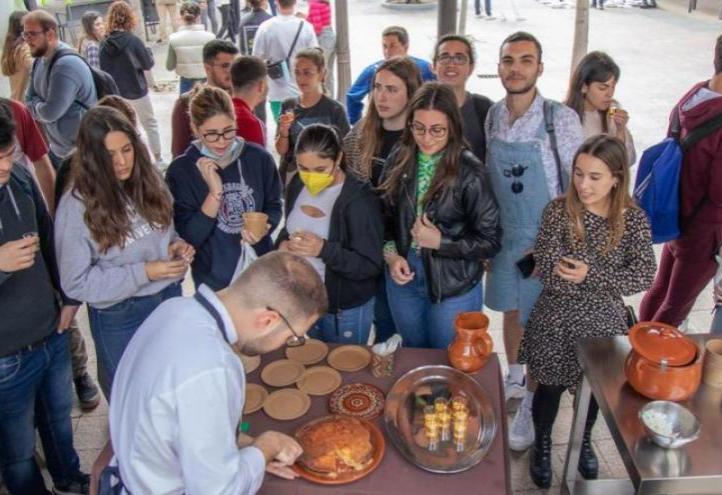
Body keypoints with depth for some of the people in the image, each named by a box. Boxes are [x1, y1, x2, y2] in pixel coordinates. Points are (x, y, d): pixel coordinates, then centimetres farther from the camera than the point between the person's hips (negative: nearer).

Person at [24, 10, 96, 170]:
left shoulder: (67, 64, -24)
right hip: (57, 149, 10)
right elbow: (29, 100, 11)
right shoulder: (40, 61, 7)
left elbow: (51, 112, -26)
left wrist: (36, 107, -5)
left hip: (81, 152, -10)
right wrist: (41, 108, -10)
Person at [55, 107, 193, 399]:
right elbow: (76, 283, -16)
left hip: (169, 298, 4)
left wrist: (177, 245, -12)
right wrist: (144, 272, -22)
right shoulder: (77, 206, -18)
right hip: (119, 317, -4)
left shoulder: (149, 182, -4)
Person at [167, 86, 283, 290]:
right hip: (214, 280, -2)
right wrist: (215, 192, -25)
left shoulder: (259, 158, -9)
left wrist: (264, 228, -17)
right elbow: (188, 237, -16)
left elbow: (274, 207, 4)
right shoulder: (181, 170, -13)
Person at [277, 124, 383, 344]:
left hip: (346, 309, -5)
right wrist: (283, 243, -7)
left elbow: (371, 265, -22)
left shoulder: (360, 198, -21)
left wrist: (324, 249, -34)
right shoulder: (298, 185, 0)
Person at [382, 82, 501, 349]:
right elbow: (385, 216, 5)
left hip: (453, 286, -4)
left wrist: (440, 242, -22)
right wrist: (391, 255, -10)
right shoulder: (399, 161, -4)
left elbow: (490, 241, -14)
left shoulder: (469, 172, -18)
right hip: (403, 278, 4)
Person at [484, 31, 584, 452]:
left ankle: (532, 402, 23)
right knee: (511, 313, 19)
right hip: (503, 237, 5)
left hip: (544, 241, -4)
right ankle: (515, 379, 41)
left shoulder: (562, 119, -15)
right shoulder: (493, 116, 0)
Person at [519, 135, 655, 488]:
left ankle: (584, 441, 50)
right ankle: (542, 444, 41)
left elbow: (645, 275, -15)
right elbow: (547, 271, -21)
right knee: (550, 387, 14)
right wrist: (613, 281, -28)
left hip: (603, 322, 2)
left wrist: (591, 275, -29)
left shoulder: (634, 219, -10)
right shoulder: (558, 211, -15)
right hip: (557, 320, -2)